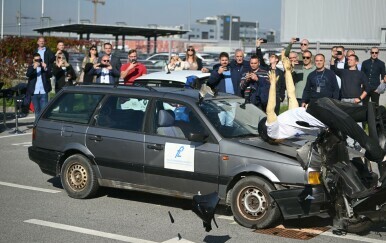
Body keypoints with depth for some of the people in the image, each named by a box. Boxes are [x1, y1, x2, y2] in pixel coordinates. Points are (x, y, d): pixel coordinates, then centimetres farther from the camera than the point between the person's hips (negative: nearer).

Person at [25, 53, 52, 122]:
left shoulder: (44, 66, 6)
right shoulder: (31, 67, 6)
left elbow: (50, 75, -7)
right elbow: (28, 75, -14)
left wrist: (45, 68, -25)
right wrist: (34, 68, -31)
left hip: (43, 93, -1)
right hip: (34, 93, 1)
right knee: (37, 111, 9)